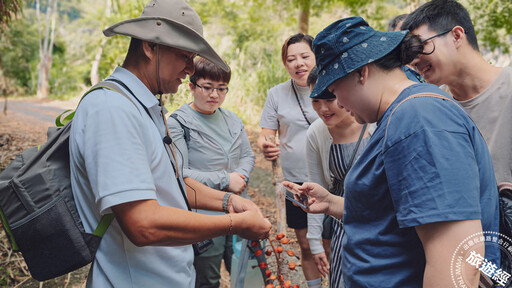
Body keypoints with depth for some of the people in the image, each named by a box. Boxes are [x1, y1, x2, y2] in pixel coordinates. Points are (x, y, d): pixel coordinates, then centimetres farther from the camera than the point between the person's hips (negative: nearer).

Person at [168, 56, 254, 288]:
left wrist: (240, 177, -7)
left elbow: (248, 155, 15)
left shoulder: (232, 119, 10)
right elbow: (179, 174, -18)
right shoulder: (178, 123, -10)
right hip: (203, 214, -6)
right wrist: (225, 180, -16)